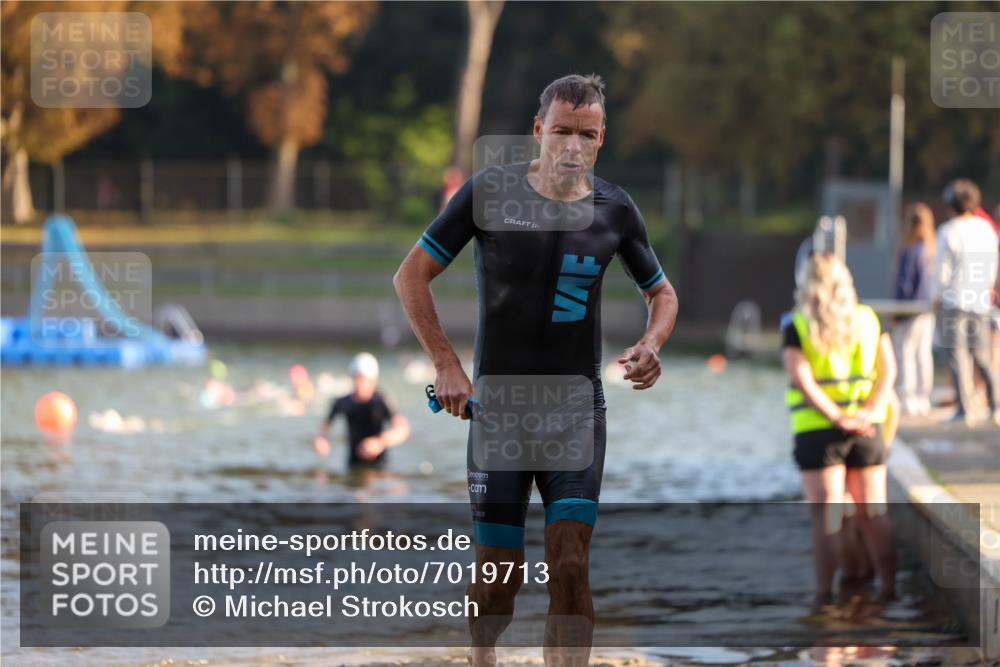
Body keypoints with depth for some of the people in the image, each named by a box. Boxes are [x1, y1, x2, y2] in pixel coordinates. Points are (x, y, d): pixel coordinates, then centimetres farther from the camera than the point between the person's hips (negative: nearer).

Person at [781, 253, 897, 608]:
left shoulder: (798, 327, -3)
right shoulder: (869, 319, 7)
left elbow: (802, 379, -13)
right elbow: (888, 368, 0)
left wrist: (837, 418, -15)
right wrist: (870, 412, -9)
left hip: (817, 431, -3)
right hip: (867, 429, 3)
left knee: (827, 518, -2)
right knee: (874, 513, 10)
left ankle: (826, 594, -6)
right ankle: (889, 588, 10)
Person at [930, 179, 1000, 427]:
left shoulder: (949, 232, -12)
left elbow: (942, 270, -11)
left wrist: (935, 296, 5)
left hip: (954, 300, -5)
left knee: (959, 354, -1)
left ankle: (966, 409, -4)